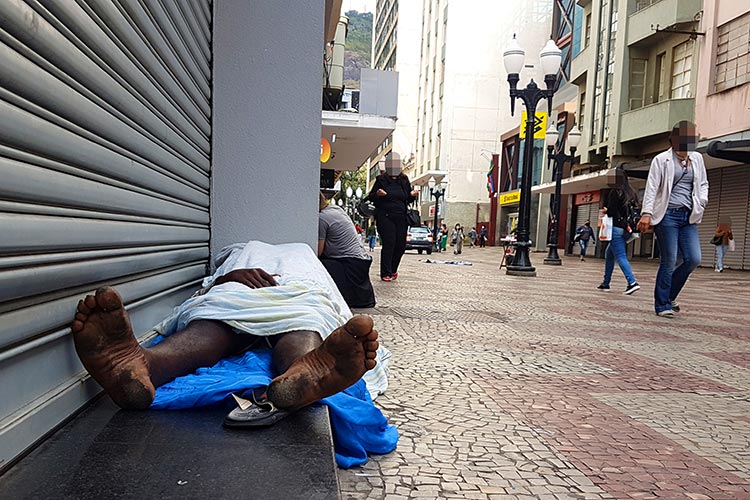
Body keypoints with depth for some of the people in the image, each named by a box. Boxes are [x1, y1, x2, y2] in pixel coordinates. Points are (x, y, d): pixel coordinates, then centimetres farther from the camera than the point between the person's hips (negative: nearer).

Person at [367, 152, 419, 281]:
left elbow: (408, 200, 20)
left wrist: (412, 195, -2)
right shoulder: (381, 180, 4)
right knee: (389, 244, -10)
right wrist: (377, 194, -15)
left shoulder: (404, 180, 14)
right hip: (385, 216, -4)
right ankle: (386, 273, -2)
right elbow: (370, 197, 6)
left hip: (401, 217, 4)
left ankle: (392, 269, 24)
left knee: (401, 245, 3)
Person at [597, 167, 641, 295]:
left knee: (620, 256, -8)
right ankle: (606, 283, 23)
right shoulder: (631, 193, 11)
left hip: (616, 228, -8)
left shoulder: (615, 192, -9)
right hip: (627, 229, 8)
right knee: (609, 254, 18)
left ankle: (632, 283, -20)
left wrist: (605, 210, 6)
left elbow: (611, 211, -14)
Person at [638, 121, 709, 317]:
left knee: (694, 259, -3)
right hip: (668, 215, -5)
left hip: (689, 216, 5)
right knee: (669, 260, -5)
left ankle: (668, 295, 17)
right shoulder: (661, 160, 1)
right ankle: (662, 305, 7)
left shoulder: (697, 158, 16)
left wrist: (702, 201, 4)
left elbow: (703, 183, 24)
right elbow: (652, 187, -6)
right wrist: (647, 213, -16)